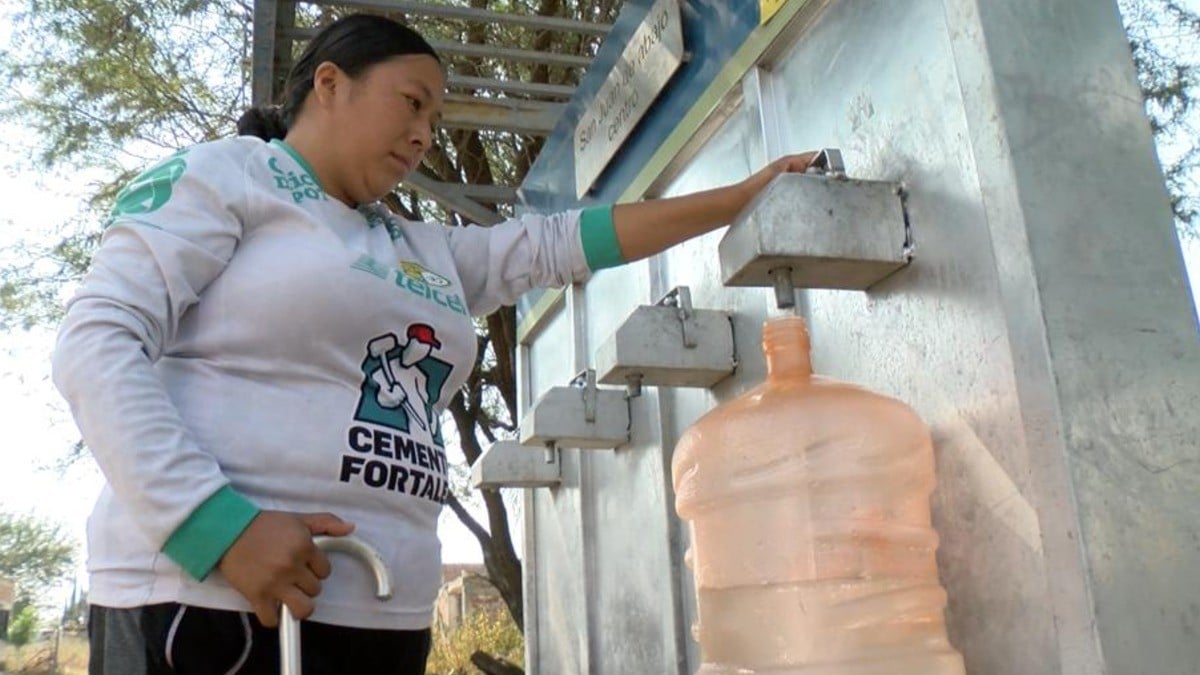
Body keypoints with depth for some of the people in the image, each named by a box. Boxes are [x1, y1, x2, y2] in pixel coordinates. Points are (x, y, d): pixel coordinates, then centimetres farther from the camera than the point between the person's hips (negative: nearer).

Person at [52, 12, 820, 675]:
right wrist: (218, 523, -21)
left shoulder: (427, 252, 19)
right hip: (210, 598, -6)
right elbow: (97, 345, -8)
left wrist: (744, 198, 19)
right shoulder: (223, 175, 1)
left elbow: (561, 241, 20)